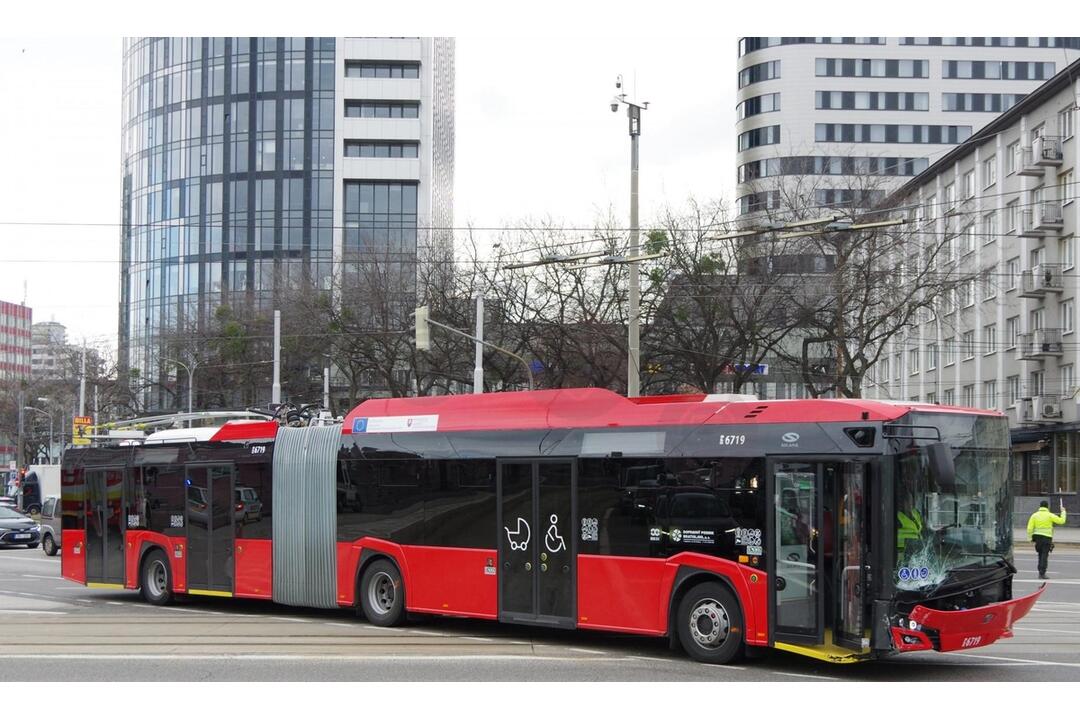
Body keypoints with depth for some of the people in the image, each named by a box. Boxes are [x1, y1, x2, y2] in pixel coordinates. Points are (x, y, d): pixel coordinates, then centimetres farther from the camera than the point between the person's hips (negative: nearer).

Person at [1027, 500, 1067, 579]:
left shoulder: (1034, 515, 4)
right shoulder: (1050, 515, -5)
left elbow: (1030, 528, -1)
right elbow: (1061, 521, -1)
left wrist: (1029, 537, 5)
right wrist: (1063, 512, 13)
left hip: (1037, 537, 3)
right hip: (1047, 537, -3)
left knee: (1041, 555, 17)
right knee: (1044, 556, -2)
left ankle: (1041, 572, 19)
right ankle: (1042, 574, -7)